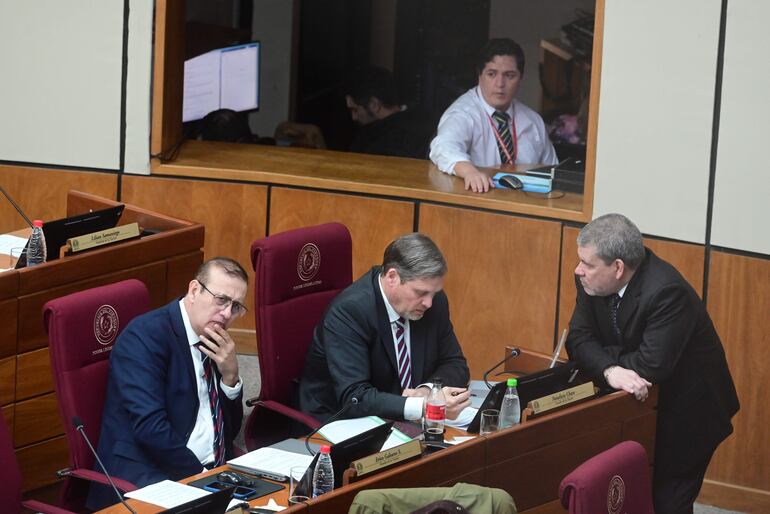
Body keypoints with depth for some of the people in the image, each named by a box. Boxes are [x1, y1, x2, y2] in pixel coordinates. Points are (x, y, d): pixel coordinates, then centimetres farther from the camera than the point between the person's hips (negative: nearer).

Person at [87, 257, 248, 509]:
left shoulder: (215, 345, 14)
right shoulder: (145, 335, -9)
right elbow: (150, 427, -19)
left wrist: (230, 375, 0)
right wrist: (199, 475, -17)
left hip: (211, 470, 8)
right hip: (145, 476, -8)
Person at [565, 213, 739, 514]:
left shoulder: (666, 291, -31)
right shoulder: (594, 279, -9)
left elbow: (652, 365, -34)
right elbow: (579, 339, -11)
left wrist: (601, 355, -19)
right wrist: (610, 370, -31)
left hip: (687, 411, -6)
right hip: (642, 401, 6)